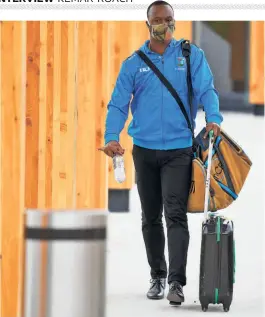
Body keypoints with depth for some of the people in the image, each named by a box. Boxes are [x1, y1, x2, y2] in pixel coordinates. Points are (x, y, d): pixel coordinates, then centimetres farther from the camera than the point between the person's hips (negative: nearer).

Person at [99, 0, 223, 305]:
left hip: (179, 150, -3)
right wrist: (111, 137, -15)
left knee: (175, 214, -13)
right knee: (150, 217, 12)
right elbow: (118, 104, 1)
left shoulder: (191, 56, 2)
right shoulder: (133, 63, 6)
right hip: (145, 150, 3)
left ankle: (176, 281, -16)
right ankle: (157, 276, 26)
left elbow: (206, 90, -7)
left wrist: (213, 119, -26)